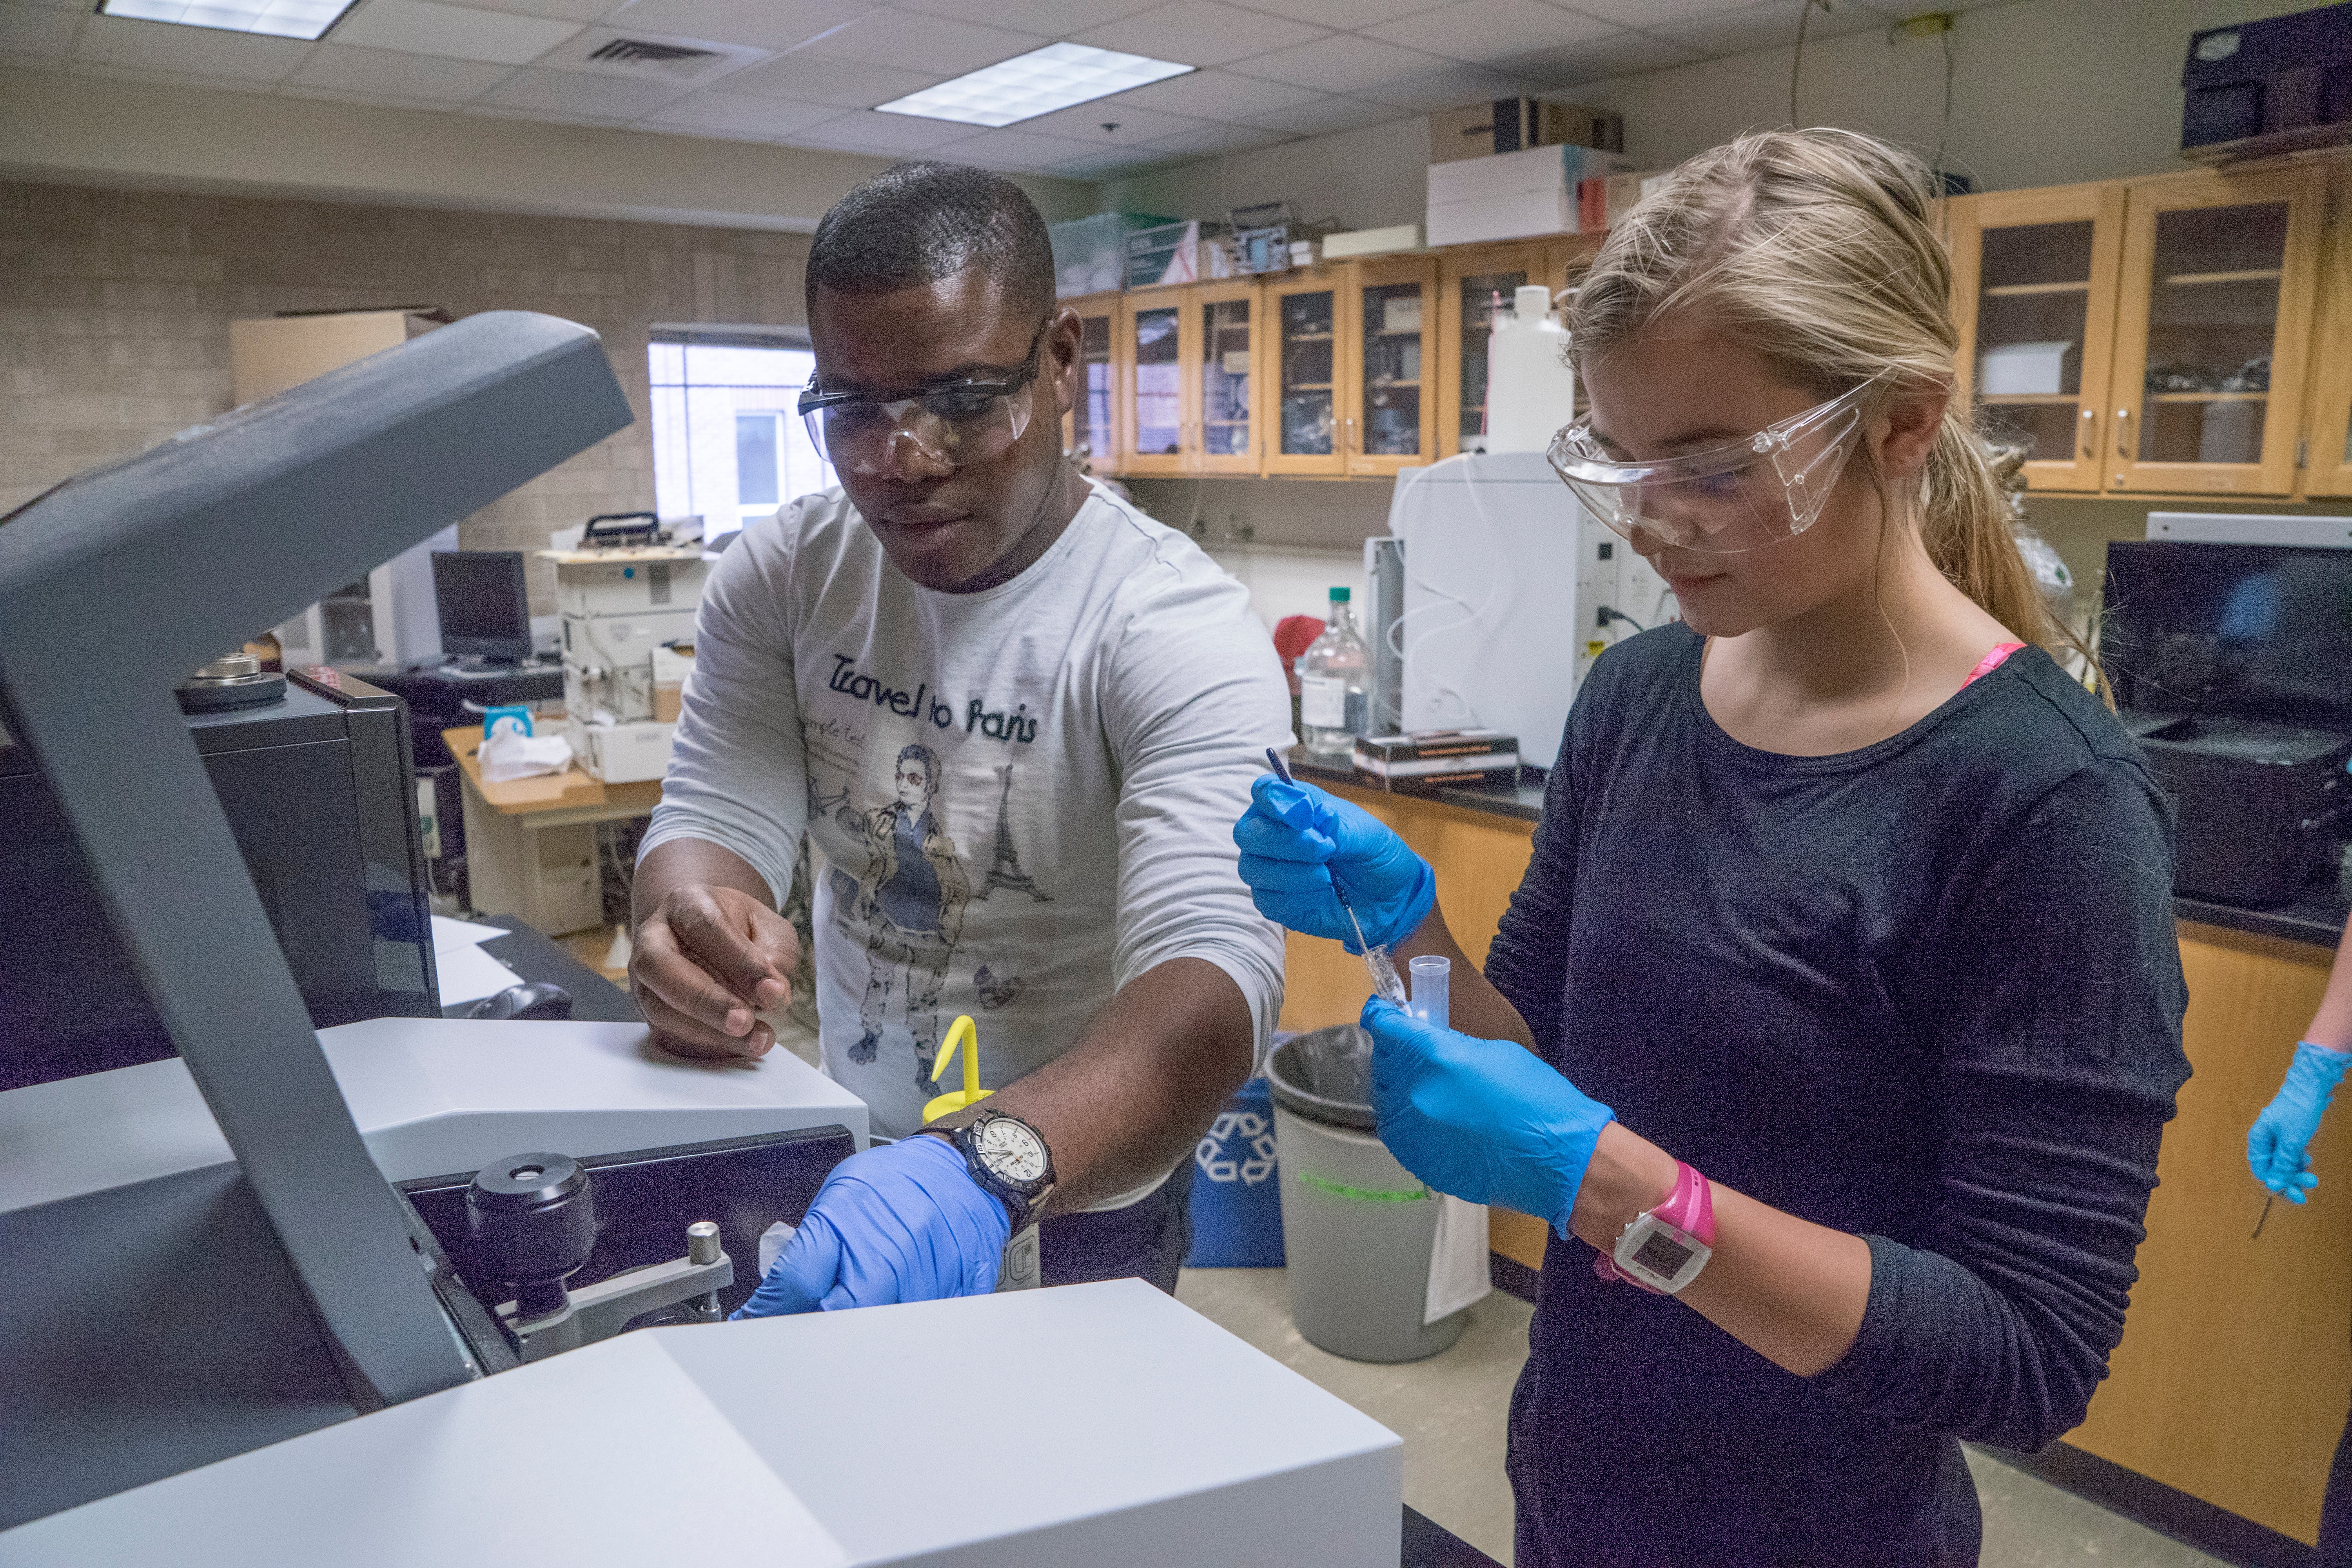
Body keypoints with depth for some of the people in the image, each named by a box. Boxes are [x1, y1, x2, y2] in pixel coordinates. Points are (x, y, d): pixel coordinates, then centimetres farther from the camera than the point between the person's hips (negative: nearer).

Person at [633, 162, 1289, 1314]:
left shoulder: (1178, 629, -26)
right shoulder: (781, 577, -8)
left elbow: (1214, 972, -37)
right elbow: (715, 816, -10)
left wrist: (989, 1169, -55)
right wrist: (695, 920, -35)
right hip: (844, 1181, 5)